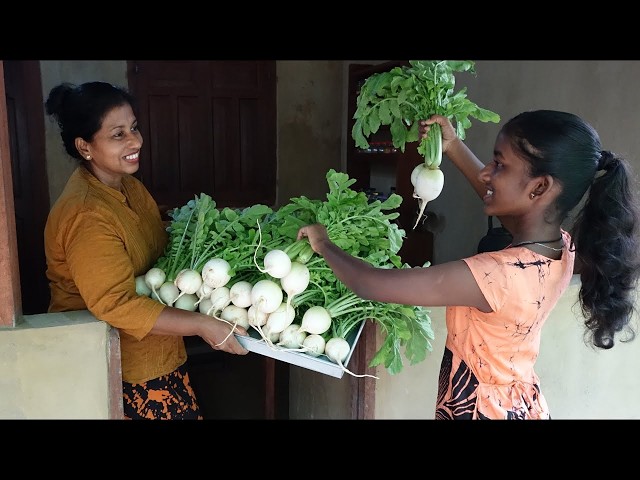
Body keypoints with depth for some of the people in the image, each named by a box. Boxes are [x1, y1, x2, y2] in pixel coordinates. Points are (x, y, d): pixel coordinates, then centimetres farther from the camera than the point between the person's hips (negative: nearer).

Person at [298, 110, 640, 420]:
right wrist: (453, 147, 7)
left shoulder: (498, 275, -33)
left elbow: (370, 285, -28)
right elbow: (498, 200, 12)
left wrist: (324, 244, -11)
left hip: (478, 409, -7)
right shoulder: (562, 247, -10)